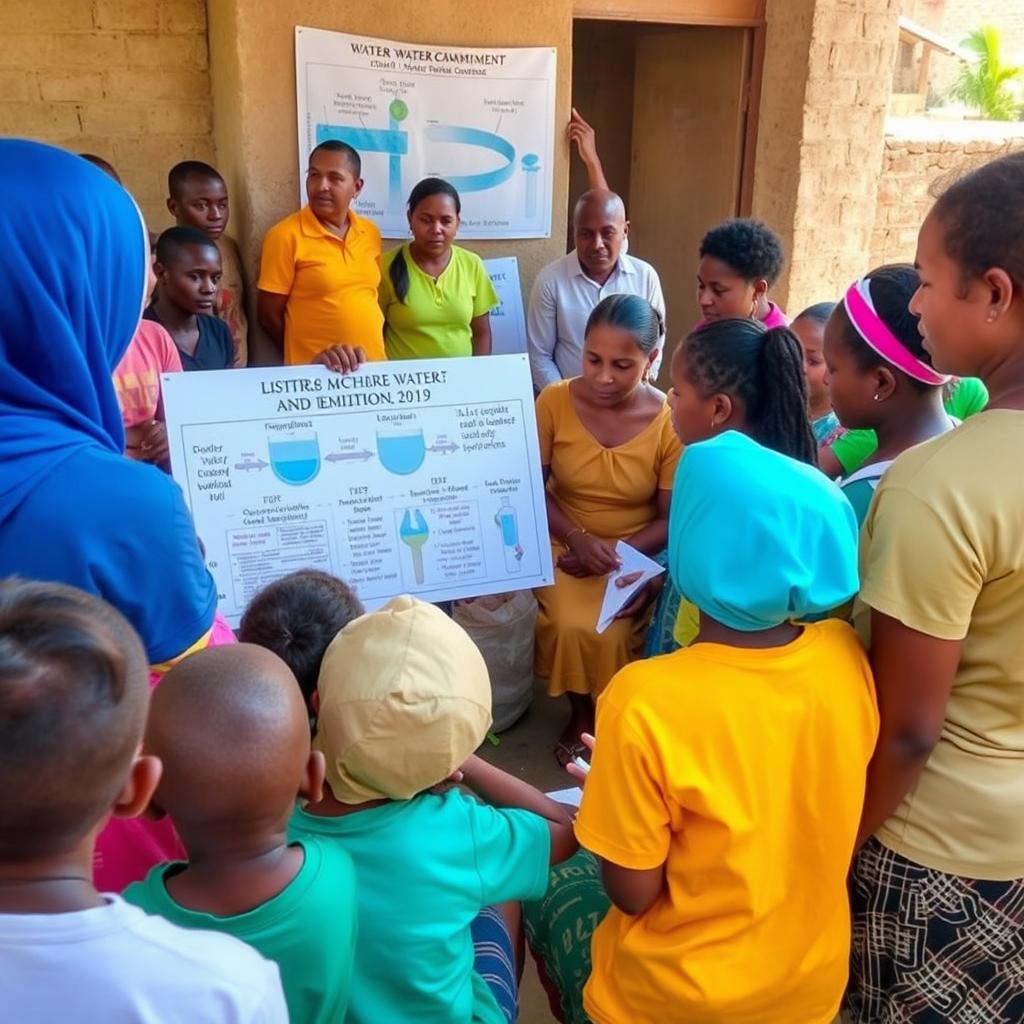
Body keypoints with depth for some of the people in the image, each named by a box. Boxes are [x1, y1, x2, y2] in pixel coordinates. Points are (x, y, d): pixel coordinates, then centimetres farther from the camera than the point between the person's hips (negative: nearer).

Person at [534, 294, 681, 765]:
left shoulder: (670, 421, -13)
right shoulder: (555, 401, -10)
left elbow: (671, 519, -8)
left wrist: (617, 555, -22)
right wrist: (579, 540, -18)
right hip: (566, 543, 1)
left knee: (610, 632, -25)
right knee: (574, 626, -25)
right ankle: (581, 711, 6)